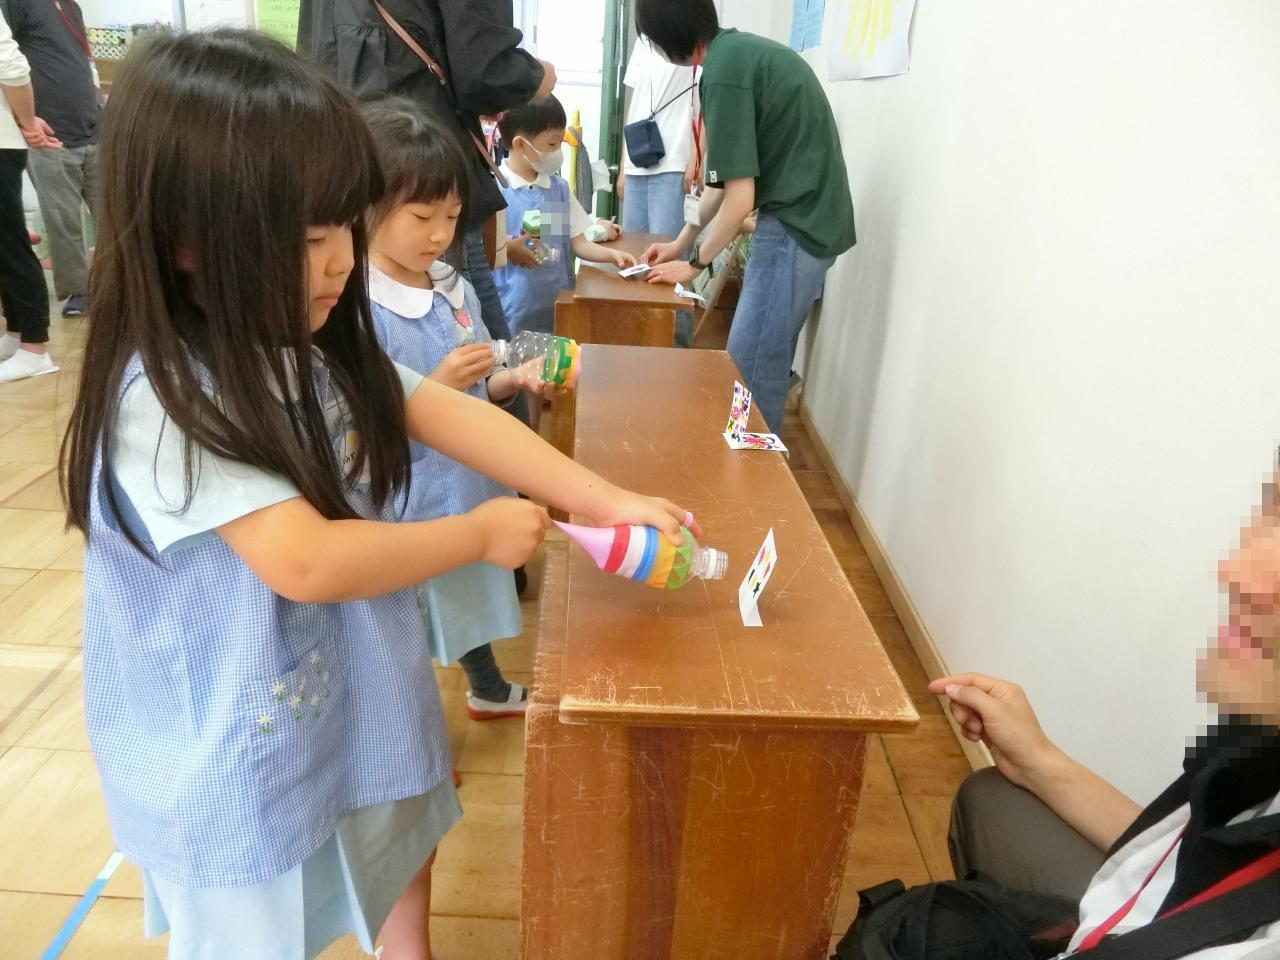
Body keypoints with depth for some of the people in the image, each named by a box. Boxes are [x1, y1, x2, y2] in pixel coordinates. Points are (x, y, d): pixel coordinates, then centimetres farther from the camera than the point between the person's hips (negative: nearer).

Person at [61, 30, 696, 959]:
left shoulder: (319, 344, -5)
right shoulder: (160, 398, -29)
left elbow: (449, 413, -8)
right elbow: (310, 563, -34)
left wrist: (607, 501, -16)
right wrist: (482, 533, -22)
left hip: (361, 692, 8)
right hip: (247, 746, -7)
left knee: (409, 828, 29)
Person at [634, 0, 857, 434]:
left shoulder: (724, 70, -17)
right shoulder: (740, 50, 13)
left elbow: (739, 197, -17)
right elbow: (727, 177, 18)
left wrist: (695, 263, -3)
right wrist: (680, 243, 22)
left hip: (796, 226, -10)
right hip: (809, 220, 10)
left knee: (751, 367, -4)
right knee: (768, 360, 16)